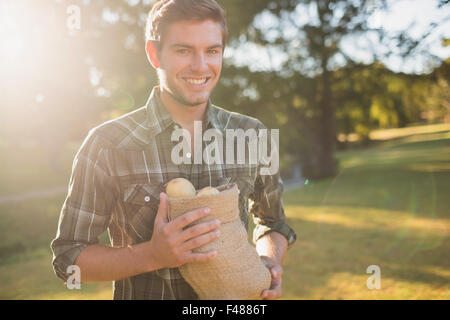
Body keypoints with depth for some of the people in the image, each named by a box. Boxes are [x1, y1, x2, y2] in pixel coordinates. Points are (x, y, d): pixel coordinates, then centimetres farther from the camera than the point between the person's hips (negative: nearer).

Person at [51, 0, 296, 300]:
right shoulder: (107, 144, -16)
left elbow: (272, 222, 7)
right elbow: (68, 257, -13)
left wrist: (269, 261, -13)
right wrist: (153, 255, -27)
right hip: (143, 292, -2)